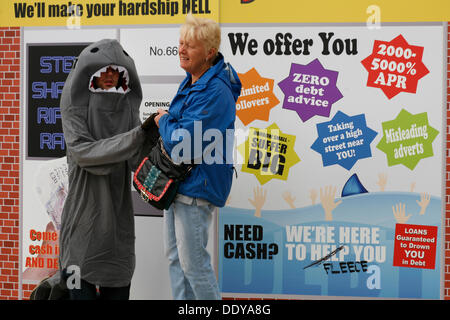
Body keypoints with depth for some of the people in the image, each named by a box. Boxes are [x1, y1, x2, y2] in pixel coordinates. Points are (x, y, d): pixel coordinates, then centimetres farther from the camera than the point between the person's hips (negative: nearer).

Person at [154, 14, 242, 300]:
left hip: (197, 186, -10)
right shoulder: (191, 82, 9)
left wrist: (164, 121, -7)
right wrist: (167, 122, 6)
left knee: (193, 260, -2)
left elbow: (180, 142, -26)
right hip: (177, 181, 10)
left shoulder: (214, 92, -22)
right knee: (176, 256, 16)